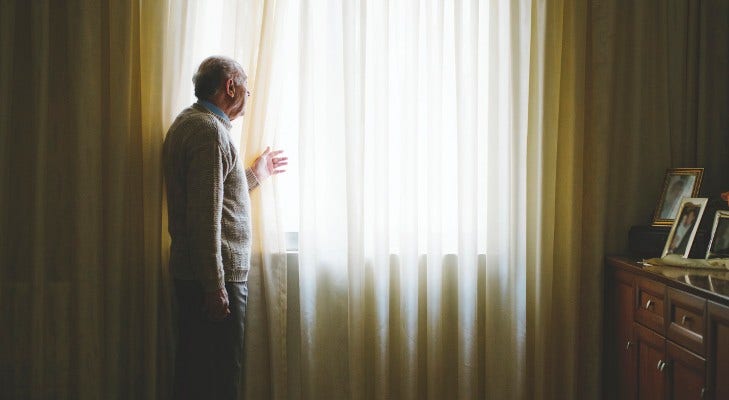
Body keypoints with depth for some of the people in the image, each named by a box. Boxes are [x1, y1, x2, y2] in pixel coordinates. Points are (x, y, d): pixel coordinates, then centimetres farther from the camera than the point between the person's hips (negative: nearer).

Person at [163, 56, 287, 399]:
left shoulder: (188, 123, 17)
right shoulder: (210, 130, -15)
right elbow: (206, 216, -22)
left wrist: (255, 174, 32)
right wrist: (215, 288, -22)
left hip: (190, 273, 10)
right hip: (216, 277, -10)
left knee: (192, 372, 16)